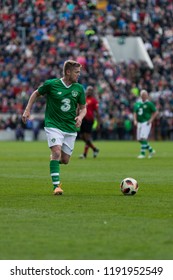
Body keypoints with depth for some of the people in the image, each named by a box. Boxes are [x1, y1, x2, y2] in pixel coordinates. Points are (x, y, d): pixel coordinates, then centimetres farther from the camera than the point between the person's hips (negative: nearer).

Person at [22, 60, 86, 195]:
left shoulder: (79, 88, 2)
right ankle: (56, 186, -19)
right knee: (57, 152, -23)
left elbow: (83, 107, 12)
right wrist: (27, 110, 4)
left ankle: (53, 158, 42)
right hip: (53, 125, -4)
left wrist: (80, 117, -9)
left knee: (65, 160, 5)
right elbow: (36, 94, 10)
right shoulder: (51, 84, -7)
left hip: (70, 128, 4)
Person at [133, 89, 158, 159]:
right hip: (139, 123, 7)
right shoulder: (137, 103, 11)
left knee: (143, 138, -15)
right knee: (139, 139, 8)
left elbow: (156, 112, -3)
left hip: (146, 123, -7)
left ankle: (143, 153, -10)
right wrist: (135, 120, 4)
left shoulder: (149, 103, -5)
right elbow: (135, 113, 19)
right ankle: (151, 150, 24)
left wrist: (151, 120, -10)